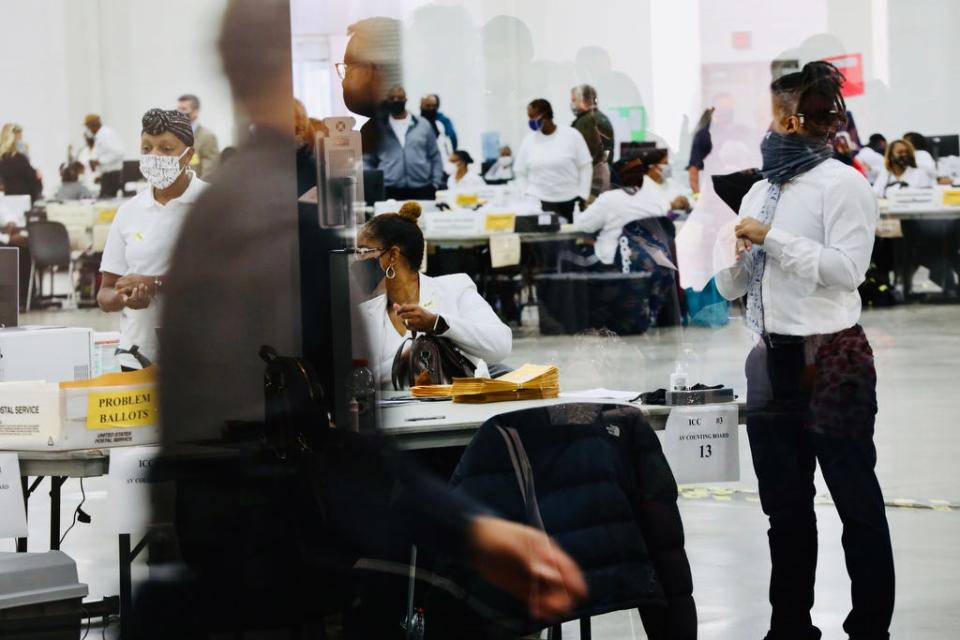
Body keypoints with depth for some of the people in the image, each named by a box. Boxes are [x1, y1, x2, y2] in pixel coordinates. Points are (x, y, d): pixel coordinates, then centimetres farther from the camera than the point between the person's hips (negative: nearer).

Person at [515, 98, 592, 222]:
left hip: (570, 201, -1)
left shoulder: (572, 135, -2)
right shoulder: (529, 140, 4)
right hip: (540, 202, 1)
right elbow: (520, 171, 12)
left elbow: (585, 167, 1)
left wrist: (582, 196, -4)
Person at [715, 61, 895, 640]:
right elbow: (733, 287, 15)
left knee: (856, 500, 1)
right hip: (771, 360, 8)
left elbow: (846, 268, -20)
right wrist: (729, 254, -6)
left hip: (831, 360, -8)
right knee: (785, 505, 14)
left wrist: (772, 239, -18)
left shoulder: (841, 184, -8)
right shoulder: (761, 192, 12)